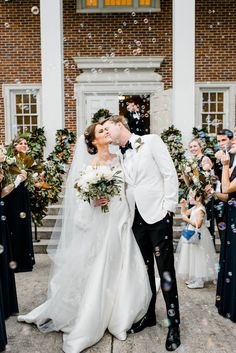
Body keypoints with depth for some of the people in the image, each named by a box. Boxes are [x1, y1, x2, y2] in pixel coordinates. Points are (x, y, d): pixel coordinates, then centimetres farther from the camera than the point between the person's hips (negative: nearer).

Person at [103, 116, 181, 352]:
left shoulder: (151, 141, -2)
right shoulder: (119, 156, 14)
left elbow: (170, 174, -7)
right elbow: (124, 188, 11)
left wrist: (169, 207, -12)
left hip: (158, 215, -5)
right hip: (137, 218, 5)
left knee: (165, 269, 0)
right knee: (144, 269, 13)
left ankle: (174, 323, 15)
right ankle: (148, 315, 29)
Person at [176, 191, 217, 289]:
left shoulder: (201, 209, -18)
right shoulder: (194, 208, 9)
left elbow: (198, 224, -25)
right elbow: (184, 213, 20)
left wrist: (187, 219, -19)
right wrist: (183, 205, 7)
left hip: (197, 236, -10)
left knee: (197, 258, -3)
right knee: (193, 258, 15)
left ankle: (198, 282, 5)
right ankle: (193, 279, 26)